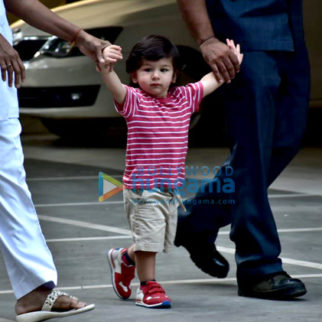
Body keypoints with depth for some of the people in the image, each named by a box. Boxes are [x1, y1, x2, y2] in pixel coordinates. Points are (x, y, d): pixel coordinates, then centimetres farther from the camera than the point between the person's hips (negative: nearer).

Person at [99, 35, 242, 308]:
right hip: (142, 188, -6)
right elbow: (115, 87, -31)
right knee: (149, 236, -4)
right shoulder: (134, 101, -10)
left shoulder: (184, 99, 6)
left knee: (163, 241, 16)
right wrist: (107, 67, -49)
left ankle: (124, 258, 42)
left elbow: (210, 81, 22)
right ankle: (148, 286, 12)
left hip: (172, 187, 6)